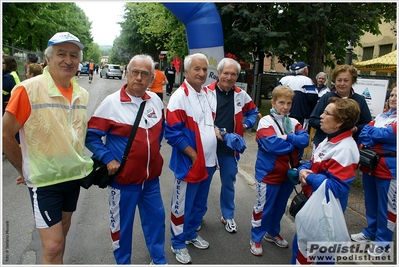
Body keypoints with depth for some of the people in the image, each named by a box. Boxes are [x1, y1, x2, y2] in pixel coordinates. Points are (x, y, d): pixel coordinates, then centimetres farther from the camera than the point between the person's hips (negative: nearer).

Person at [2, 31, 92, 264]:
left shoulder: (83, 94, 1)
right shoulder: (29, 90, -17)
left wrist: (77, 162, 10)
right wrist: (26, 170, -5)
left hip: (74, 176, 6)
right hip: (45, 180, -5)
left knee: (62, 232, 22)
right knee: (53, 245, -1)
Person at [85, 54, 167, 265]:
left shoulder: (155, 100, 2)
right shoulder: (112, 102, -13)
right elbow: (91, 135, -9)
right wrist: (108, 159, -16)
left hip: (151, 176, 5)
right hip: (123, 177, -4)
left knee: (156, 218, 17)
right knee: (121, 222, 13)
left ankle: (159, 260, 39)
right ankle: (123, 261, 37)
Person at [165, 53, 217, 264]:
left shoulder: (207, 93, 8)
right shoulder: (179, 97, -17)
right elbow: (173, 133, -20)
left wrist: (215, 130, 4)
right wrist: (194, 155, -18)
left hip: (208, 161, 8)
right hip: (190, 162, -7)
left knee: (200, 204, 21)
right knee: (182, 206, 9)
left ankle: (191, 233, 43)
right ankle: (178, 243, 30)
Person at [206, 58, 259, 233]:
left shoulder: (241, 95, 2)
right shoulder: (206, 92, -11)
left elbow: (253, 112, 18)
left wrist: (246, 124, 1)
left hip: (231, 148, 3)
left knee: (229, 182, 15)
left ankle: (228, 216, 34)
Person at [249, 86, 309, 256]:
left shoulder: (294, 123, 5)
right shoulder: (265, 121, -13)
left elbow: (305, 140, -9)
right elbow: (272, 145, -26)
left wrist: (287, 137, -23)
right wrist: (294, 143, -13)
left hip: (288, 173, 6)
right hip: (269, 173, -6)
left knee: (280, 206, 21)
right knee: (263, 208, 7)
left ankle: (273, 233, 42)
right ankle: (256, 239, 25)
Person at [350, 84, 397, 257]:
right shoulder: (382, 115, 13)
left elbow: (390, 134, -21)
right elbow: (364, 131, 7)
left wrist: (370, 132, -7)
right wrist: (365, 147, -12)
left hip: (389, 168, -7)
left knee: (386, 206, 3)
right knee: (370, 202, 18)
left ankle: (383, 242, 18)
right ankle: (370, 232, 35)